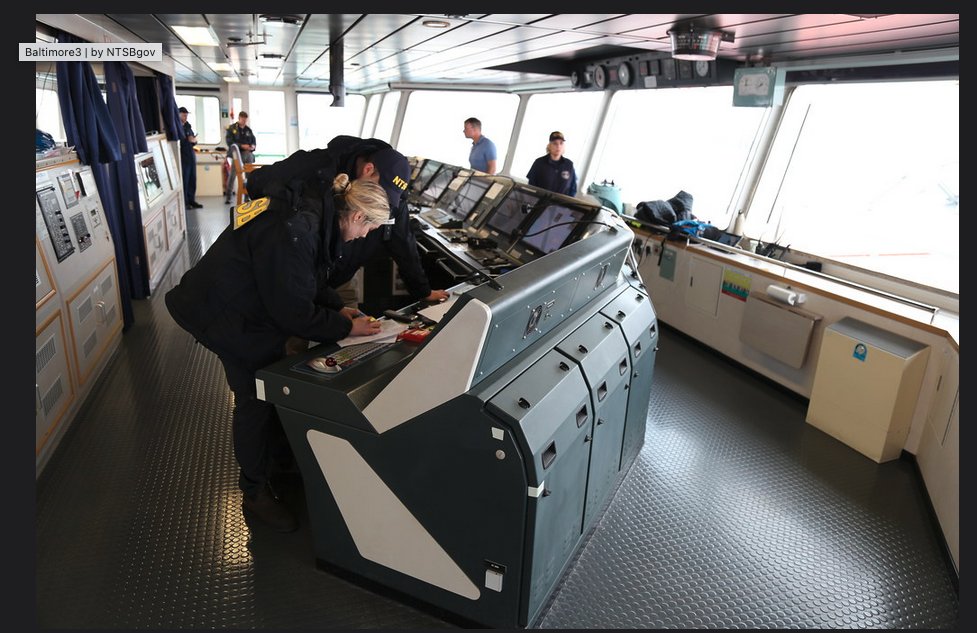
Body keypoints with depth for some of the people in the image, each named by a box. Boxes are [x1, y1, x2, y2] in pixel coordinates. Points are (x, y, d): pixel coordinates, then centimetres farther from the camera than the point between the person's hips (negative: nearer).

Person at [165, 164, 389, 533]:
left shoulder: (311, 213, -3)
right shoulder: (293, 233, -34)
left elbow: (306, 281, 11)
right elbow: (294, 311, -28)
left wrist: (338, 308, 2)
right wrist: (346, 328, -18)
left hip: (252, 306, 9)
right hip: (226, 317, -9)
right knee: (255, 399, -1)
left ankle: (281, 461, 36)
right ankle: (255, 494, 18)